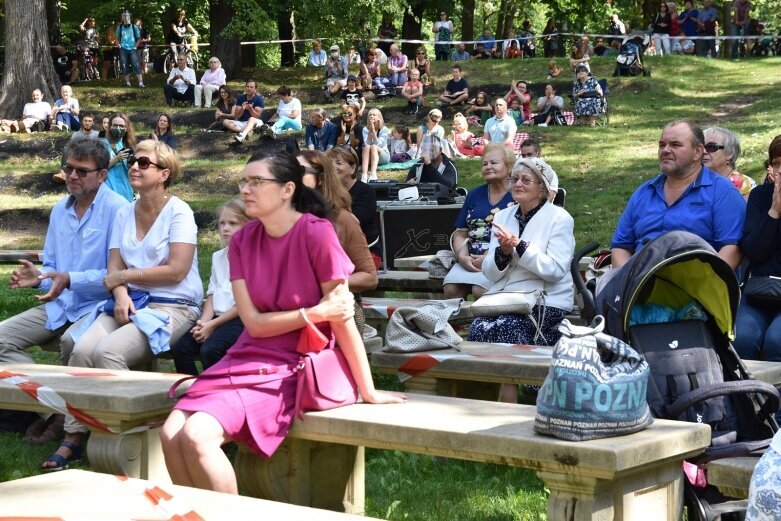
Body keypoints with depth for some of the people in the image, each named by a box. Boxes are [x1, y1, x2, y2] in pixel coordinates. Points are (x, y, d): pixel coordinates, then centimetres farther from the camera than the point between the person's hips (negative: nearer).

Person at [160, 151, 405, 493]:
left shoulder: (316, 233, -14)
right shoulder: (242, 241, 3)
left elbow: (342, 317, -13)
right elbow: (254, 322, -3)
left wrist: (368, 392, -10)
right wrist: (313, 313, -18)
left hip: (292, 366, -5)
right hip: (247, 357, 6)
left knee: (197, 435, -24)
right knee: (171, 433, -16)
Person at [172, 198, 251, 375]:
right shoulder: (218, 257, 18)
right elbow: (212, 294, 14)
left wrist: (213, 324, -11)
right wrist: (204, 322, -5)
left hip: (240, 319, -7)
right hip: (217, 317, 7)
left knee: (210, 350, -30)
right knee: (179, 347, -13)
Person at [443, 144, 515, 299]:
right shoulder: (474, 195, 21)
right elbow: (460, 233, 19)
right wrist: (462, 256, -3)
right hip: (470, 260, 5)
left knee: (479, 290, -31)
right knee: (451, 289, -22)